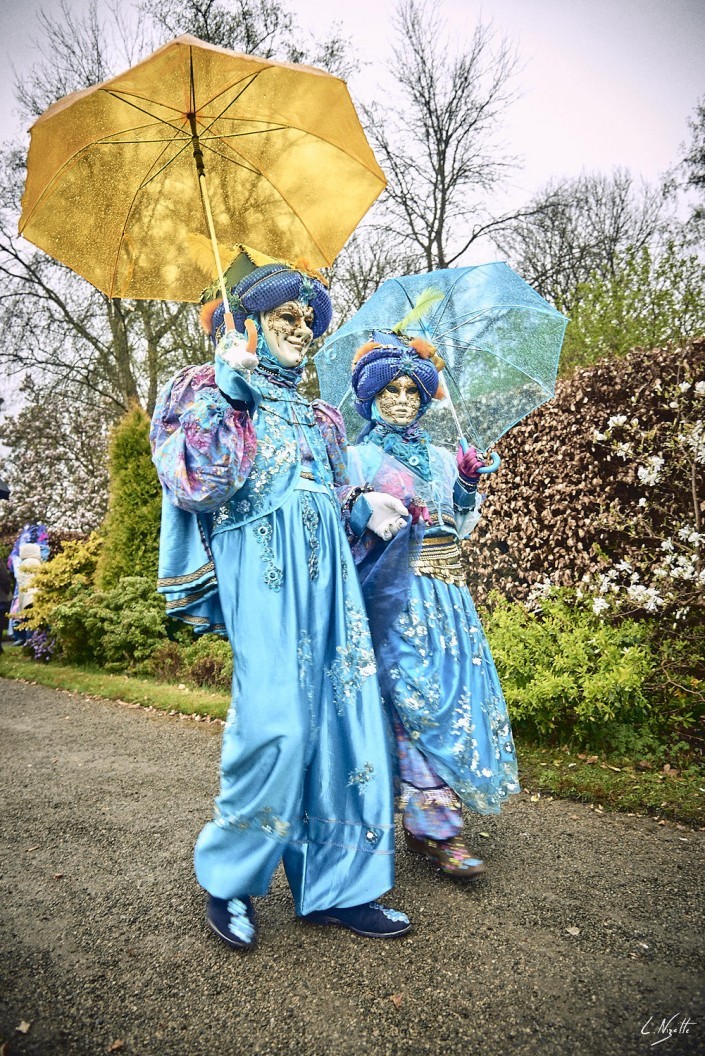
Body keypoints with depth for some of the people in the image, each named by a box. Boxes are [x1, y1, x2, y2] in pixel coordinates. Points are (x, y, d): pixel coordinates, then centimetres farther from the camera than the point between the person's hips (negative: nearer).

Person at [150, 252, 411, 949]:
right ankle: (227, 878, 11)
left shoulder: (312, 413, 25)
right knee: (278, 721, -14)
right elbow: (195, 481, -11)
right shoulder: (212, 391, 7)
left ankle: (334, 886, 15)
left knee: (342, 715, 2)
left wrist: (363, 507, 8)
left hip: (325, 573, 7)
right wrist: (227, 390, -11)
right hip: (263, 572, -7)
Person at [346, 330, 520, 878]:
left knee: (459, 691, 2)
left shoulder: (441, 456, 18)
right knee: (421, 698, -10)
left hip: (448, 592, 5)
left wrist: (468, 485, 1)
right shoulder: (359, 457, 4)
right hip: (398, 592, -5)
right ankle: (436, 825, -1)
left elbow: (460, 525, 17)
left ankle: (426, 817, 15)